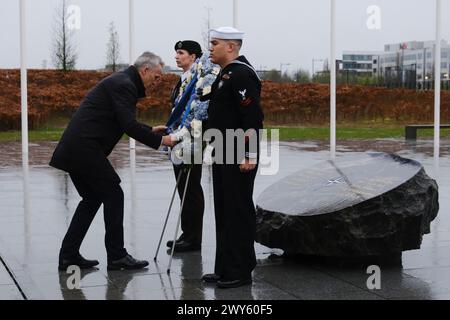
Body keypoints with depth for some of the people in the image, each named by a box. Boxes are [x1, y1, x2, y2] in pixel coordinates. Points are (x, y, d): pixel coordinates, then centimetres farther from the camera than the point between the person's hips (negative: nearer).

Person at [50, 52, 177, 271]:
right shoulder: (123, 85, -11)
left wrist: (151, 130, 21)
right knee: (113, 195, -2)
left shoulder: (122, 82, 20)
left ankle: (68, 255, 16)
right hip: (85, 148, -10)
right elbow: (128, 126, -19)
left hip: (74, 148, 10)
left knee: (92, 199, 15)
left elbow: (125, 123, 30)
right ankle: (117, 256, 4)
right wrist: (160, 141, -14)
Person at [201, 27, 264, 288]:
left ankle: (241, 272, 4)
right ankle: (225, 269, 21)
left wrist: (250, 155, -23)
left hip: (239, 158, -10)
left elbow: (253, 117, -21)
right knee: (224, 212, 13)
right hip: (224, 155, 10)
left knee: (239, 212, -4)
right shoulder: (227, 74, 17)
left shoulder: (242, 74, -15)